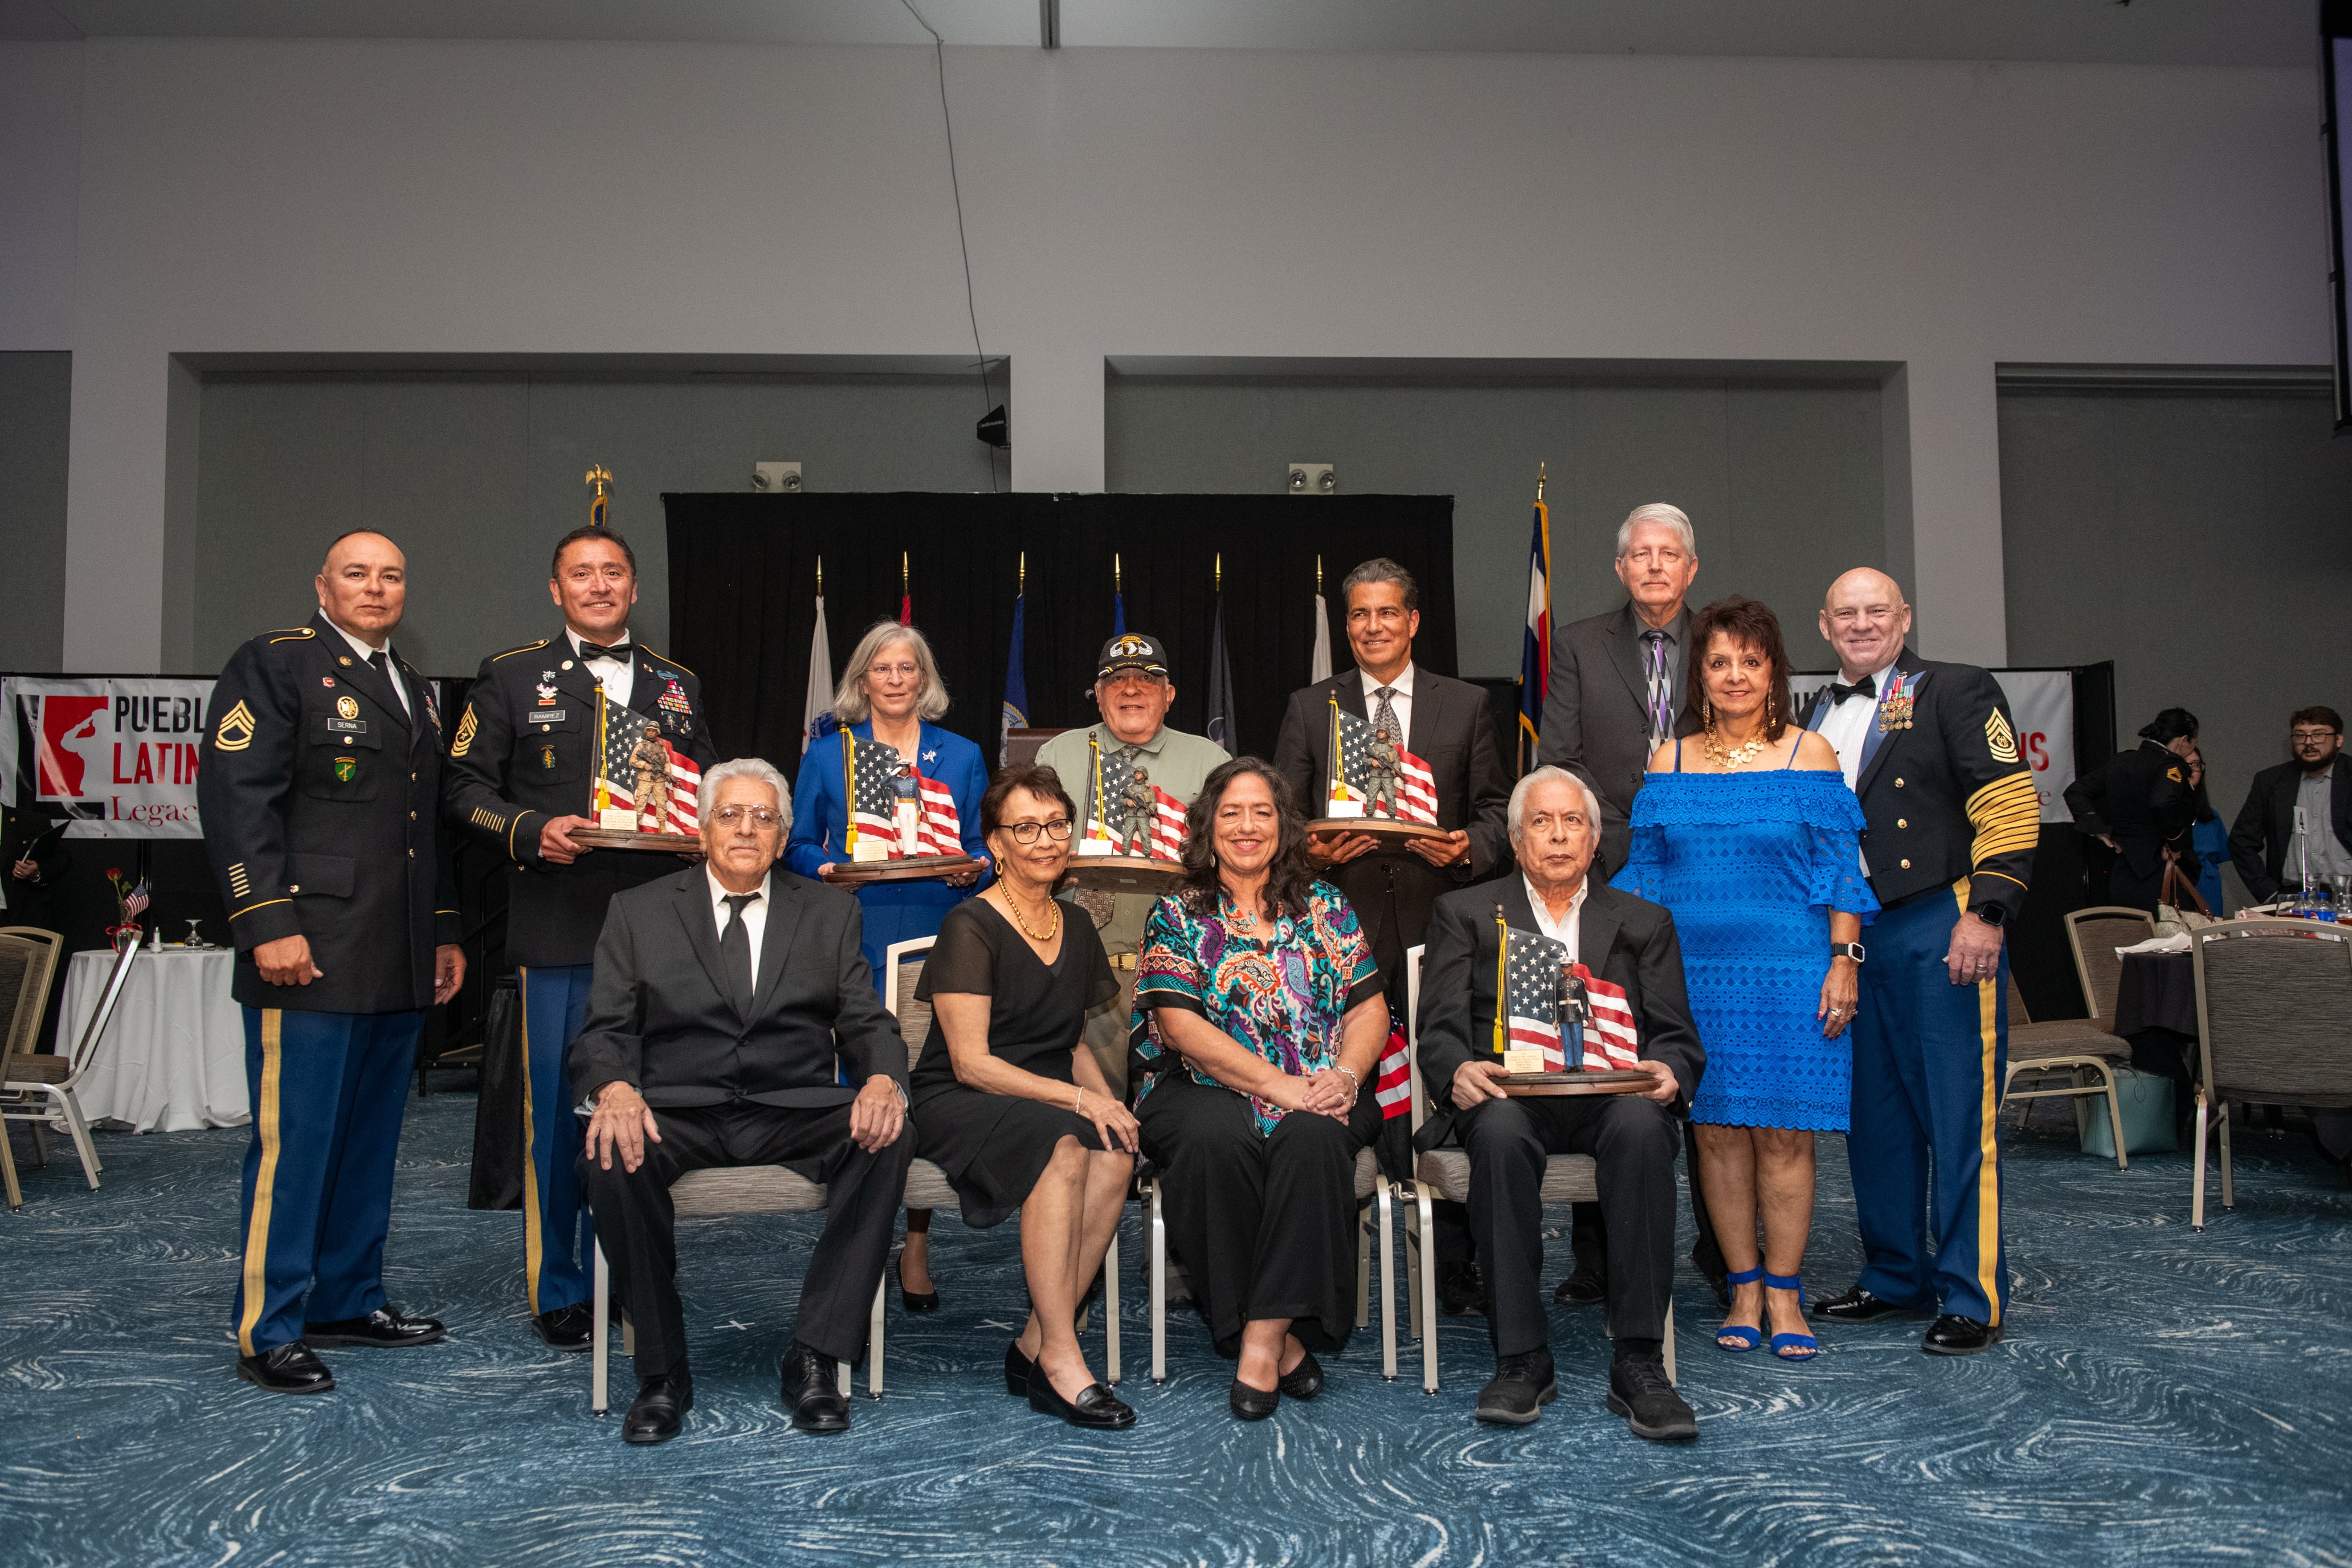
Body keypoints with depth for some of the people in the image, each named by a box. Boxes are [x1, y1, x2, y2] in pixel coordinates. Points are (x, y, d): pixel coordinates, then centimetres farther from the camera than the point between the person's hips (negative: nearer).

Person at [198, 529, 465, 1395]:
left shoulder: (416, 689, 20)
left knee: (371, 1137, 13)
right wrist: (268, 925, -18)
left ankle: (348, 1300, 25)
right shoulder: (274, 664, -2)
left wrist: (445, 931, 20)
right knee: (294, 1141, -3)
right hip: (311, 957, -7)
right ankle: (269, 1332, 7)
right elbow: (236, 796, -11)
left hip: (398, 965, 8)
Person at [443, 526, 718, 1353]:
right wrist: (532, 833, -13)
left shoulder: (676, 685, 17)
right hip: (560, 931, -3)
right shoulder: (512, 676, 7)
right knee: (557, 1112, 1)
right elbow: (464, 790, 3)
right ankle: (558, 1291, 14)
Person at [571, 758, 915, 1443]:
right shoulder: (638, 911, 13)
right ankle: (662, 1370, -14)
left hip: (794, 1115, 1)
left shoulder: (829, 911, 16)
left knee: (888, 1133, -28)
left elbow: (866, 1023, 8)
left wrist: (883, 1080, -17)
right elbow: (605, 1032, 5)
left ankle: (815, 1357, -20)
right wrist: (615, 1089, -19)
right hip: (679, 1113, -1)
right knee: (612, 1153, -32)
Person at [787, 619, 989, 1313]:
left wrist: (971, 869, -9)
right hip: (855, 941, -1)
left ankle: (917, 1248, 14)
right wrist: (828, 871, -10)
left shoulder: (962, 756, 12)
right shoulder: (827, 754, 10)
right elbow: (800, 845, 10)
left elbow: (983, 849, 13)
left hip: (938, 942, 1)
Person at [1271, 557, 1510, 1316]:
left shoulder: (1466, 705, 13)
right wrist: (1311, 852, -12)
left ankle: (1456, 1274, 10)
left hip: (1439, 925, 0)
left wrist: (1469, 848, -9)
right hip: (1343, 925, 0)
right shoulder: (1309, 708, 12)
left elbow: (1496, 810, 12)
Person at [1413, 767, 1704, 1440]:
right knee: (1500, 1129, -37)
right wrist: (1458, 1071, -18)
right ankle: (1522, 1359, -27)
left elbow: (1678, 1037, 12)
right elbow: (1440, 1030, 6)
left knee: (1642, 1124, -35)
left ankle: (1638, 1364, -29)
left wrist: (1669, 1073, -14)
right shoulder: (1466, 914, 17)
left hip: (1611, 1095, 1)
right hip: (1511, 1094, -1)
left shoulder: (1645, 923, 22)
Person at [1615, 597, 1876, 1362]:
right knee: (1716, 1130, 5)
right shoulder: (1670, 761, 9)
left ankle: (1785, 1293, 12)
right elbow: (1643, 873, 11)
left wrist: (1844, 961, -7)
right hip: (1693, 973, 2)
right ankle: (1745, 1290, 16)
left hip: (1789, 972, -2)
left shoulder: (1809, 754, 2)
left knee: (1783, 1132, 0)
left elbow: (1840, 869, 1)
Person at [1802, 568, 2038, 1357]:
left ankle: (1973, 1298, 5)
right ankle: (1895, 1275, 24)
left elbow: (2011, 807, -8)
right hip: (1846, 936, 6)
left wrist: (1986, 913, -17)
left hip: (1940, 928, -6)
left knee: (1961, 1117, -3)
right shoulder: (1815, 715, 17)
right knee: (1874, 1115, 12)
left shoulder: (1956, 691, 0)